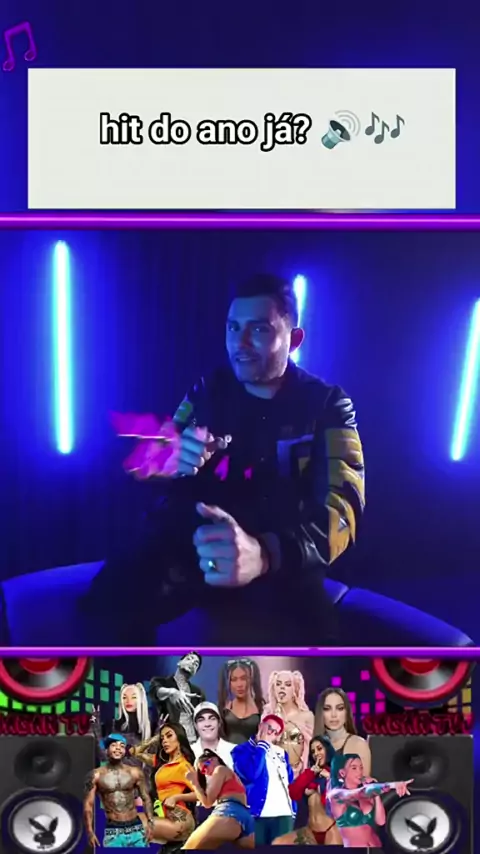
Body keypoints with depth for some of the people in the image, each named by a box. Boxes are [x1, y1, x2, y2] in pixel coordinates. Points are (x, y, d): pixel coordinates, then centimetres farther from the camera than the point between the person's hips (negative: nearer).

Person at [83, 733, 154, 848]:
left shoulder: (135, 773, 4)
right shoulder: (96, 775, -2)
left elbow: (146, 798, 7)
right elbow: (88, 804, -2)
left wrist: (150, 822, -5)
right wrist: (90, 832, -11)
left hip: (136, 829, 2)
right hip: (113, 832, -2)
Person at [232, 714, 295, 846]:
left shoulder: (281, 752, 19)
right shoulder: (242, 750, 2)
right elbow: (251, 773, -16)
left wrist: (293, 810, 10)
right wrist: (263, 744, -7)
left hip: (284, 814, 5)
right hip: (257, 814, -4)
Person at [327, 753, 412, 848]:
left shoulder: (367, 796, 5)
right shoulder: (336, 794, -13)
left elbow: (380, 821, -6)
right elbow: (363, 792, -31)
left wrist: (376, 791, -8)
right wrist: (391, 785, -43)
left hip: (376, 845, 4)